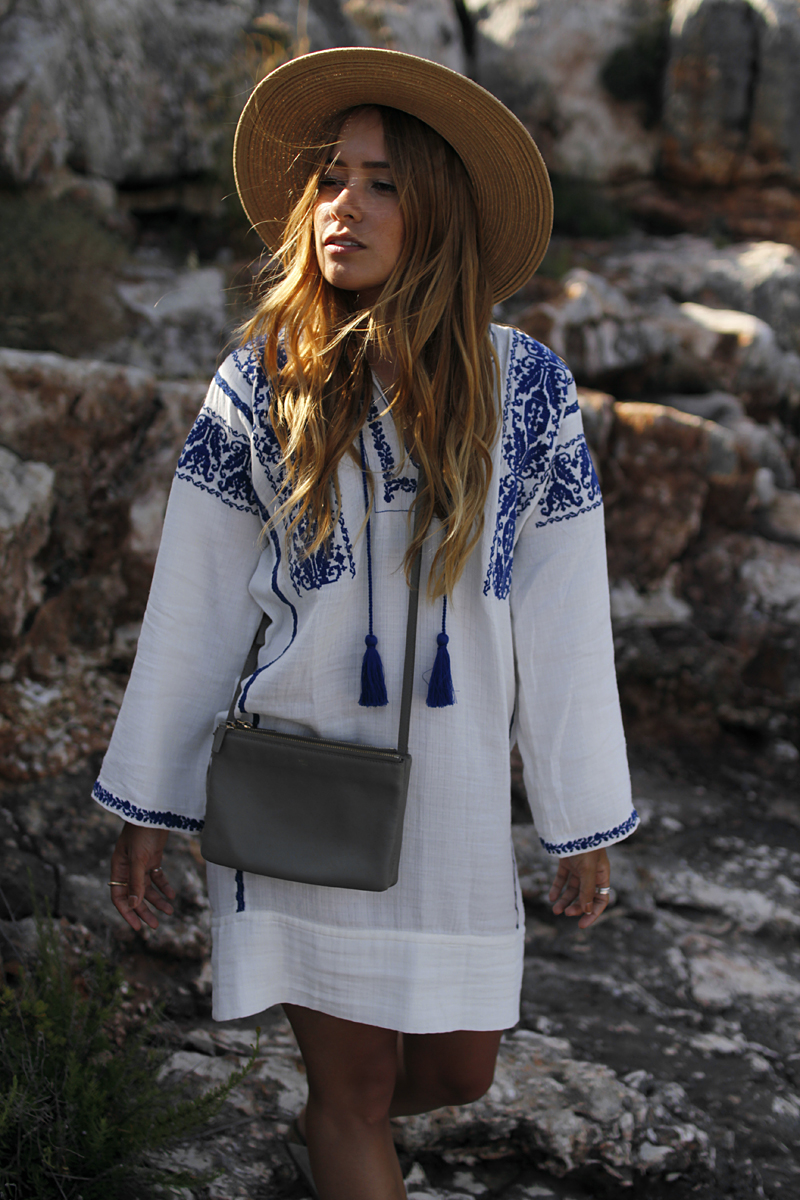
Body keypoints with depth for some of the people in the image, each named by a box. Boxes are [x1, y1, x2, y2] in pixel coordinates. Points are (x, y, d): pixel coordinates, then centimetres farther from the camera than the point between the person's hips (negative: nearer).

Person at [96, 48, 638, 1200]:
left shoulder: (524, 385, -3)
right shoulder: (262, 380, -5)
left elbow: (561, 617, -1)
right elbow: (192, 608, -2)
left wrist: (584, 821, 2)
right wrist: (145, 811, 0)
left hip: (453, 791, 2)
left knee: (458, 1069, 14)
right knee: (355, 1083, 6)